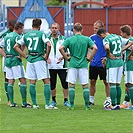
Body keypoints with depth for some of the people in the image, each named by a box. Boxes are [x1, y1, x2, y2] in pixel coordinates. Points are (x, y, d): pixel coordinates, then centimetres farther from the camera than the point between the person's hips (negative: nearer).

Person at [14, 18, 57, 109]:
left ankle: (34, 104, 11)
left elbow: (16, 46, 8)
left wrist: (25, 56, 9)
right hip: (40, 60, -5)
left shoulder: (26, 35, 8)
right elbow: (49, 45, -19)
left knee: (32, 82, 10)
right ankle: (47, 104, -7)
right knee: (47, 81, -1)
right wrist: (46, 56, -7)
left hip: (30, 60, 5)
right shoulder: (41, 34, -6)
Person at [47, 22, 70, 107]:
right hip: (50, 66, 2)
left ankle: (66, 101, 1)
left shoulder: (63, 39, 2)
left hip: (61, 65, -2)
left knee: (65, 84, -6)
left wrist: (62, 57, -17)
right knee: (52, 84, 7)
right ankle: (53, 100, 21)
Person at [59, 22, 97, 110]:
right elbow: (95, 48, -11)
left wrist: (67, 57, 2)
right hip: (83, 65, 0)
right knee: (85, 86, 5)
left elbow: (61, 48, -9)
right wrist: (90, 58, 0)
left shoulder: (69, 39, 1)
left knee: (71, 85, 5)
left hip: (72, 64, 0)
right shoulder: (87, 39, 0)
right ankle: (87, 105, 4)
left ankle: (72, 105, 2)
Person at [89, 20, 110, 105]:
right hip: (93, 64, 4)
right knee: (92, 82, 8)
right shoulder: (92, 37, 4)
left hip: (103, 64, -4)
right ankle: (91, 99, 17)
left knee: (106, 82, 2)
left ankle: (109, 99, 8)